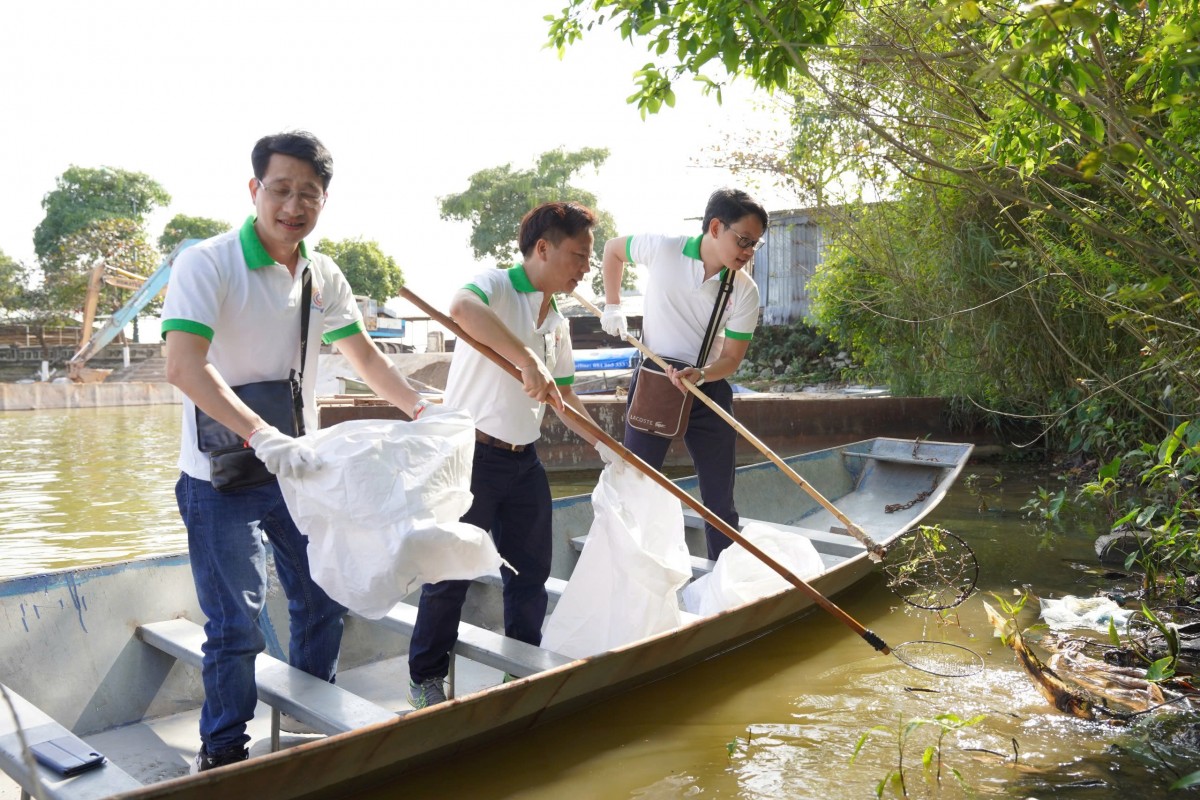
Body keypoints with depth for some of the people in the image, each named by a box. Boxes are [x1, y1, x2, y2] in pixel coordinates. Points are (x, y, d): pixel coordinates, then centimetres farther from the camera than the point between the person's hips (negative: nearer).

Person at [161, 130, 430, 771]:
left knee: (323, 602, 16)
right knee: (236, 625, 1)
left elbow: (366, 359, 10)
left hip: (297, 465, 6)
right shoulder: (208, 263, -16)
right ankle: (221, 754, 23)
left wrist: (422, 411, -4)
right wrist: (261, 436, -39)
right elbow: (185, 367, -28)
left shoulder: (323, 276, 3)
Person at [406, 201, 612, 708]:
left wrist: (603, 447, 14)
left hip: (524, 462, 8)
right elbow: (462, 308, -38)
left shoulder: (557, 323, 12)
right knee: (450, 572, 4)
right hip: (470, 456, -7)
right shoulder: (496, 287, -12)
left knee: (531, 573, 14)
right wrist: (528, 361, -45)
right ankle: (426, 677, 23)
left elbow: (564, 397, 21)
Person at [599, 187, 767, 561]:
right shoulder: (663, 248, -14)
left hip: (709, 388, 1)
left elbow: (731, 358, -8)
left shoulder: (745, 291, -11)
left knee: (719, 498, 8)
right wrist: (612, 305, 2)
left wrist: (699, 375, -28)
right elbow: (612, 249, 6)